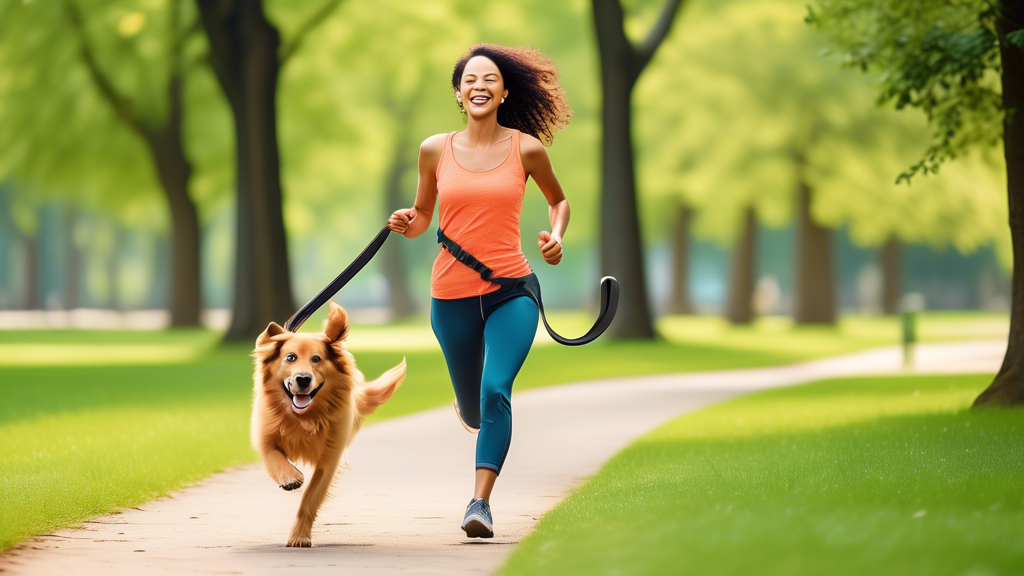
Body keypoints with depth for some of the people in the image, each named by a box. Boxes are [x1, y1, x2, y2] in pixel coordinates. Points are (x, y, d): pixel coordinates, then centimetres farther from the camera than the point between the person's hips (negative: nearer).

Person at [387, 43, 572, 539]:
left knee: (495, 391, -22)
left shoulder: (526, 148, 0)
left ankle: (480, 503, -19)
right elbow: (422, 219, 13)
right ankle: (469, 407, 51)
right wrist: (406, 224, -9)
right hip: (452, 294, 2)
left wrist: (557, 236, -2)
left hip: (511, 292, -2)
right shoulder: (435, 150, 2)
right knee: (472, 411, 12)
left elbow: (558, 199, 17)